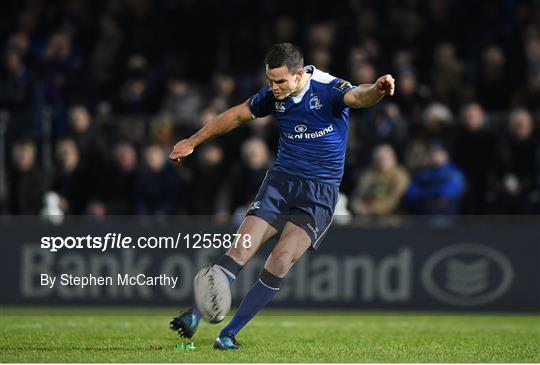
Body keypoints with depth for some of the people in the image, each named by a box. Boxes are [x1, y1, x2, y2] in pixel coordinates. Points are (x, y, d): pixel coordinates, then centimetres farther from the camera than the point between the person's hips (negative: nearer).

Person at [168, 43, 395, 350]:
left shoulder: (329, 90, -15)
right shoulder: (274, 95, 1)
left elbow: (358, 97, -36)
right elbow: (237, 115, 18)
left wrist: (377, 90, -61)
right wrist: (192, 142, 26)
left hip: (320, 192, -4)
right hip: (281, 180, 4)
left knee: (283, 258, -18)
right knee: (242, 247, -13)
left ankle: (230, 333, -10)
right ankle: (194, 316, -12)